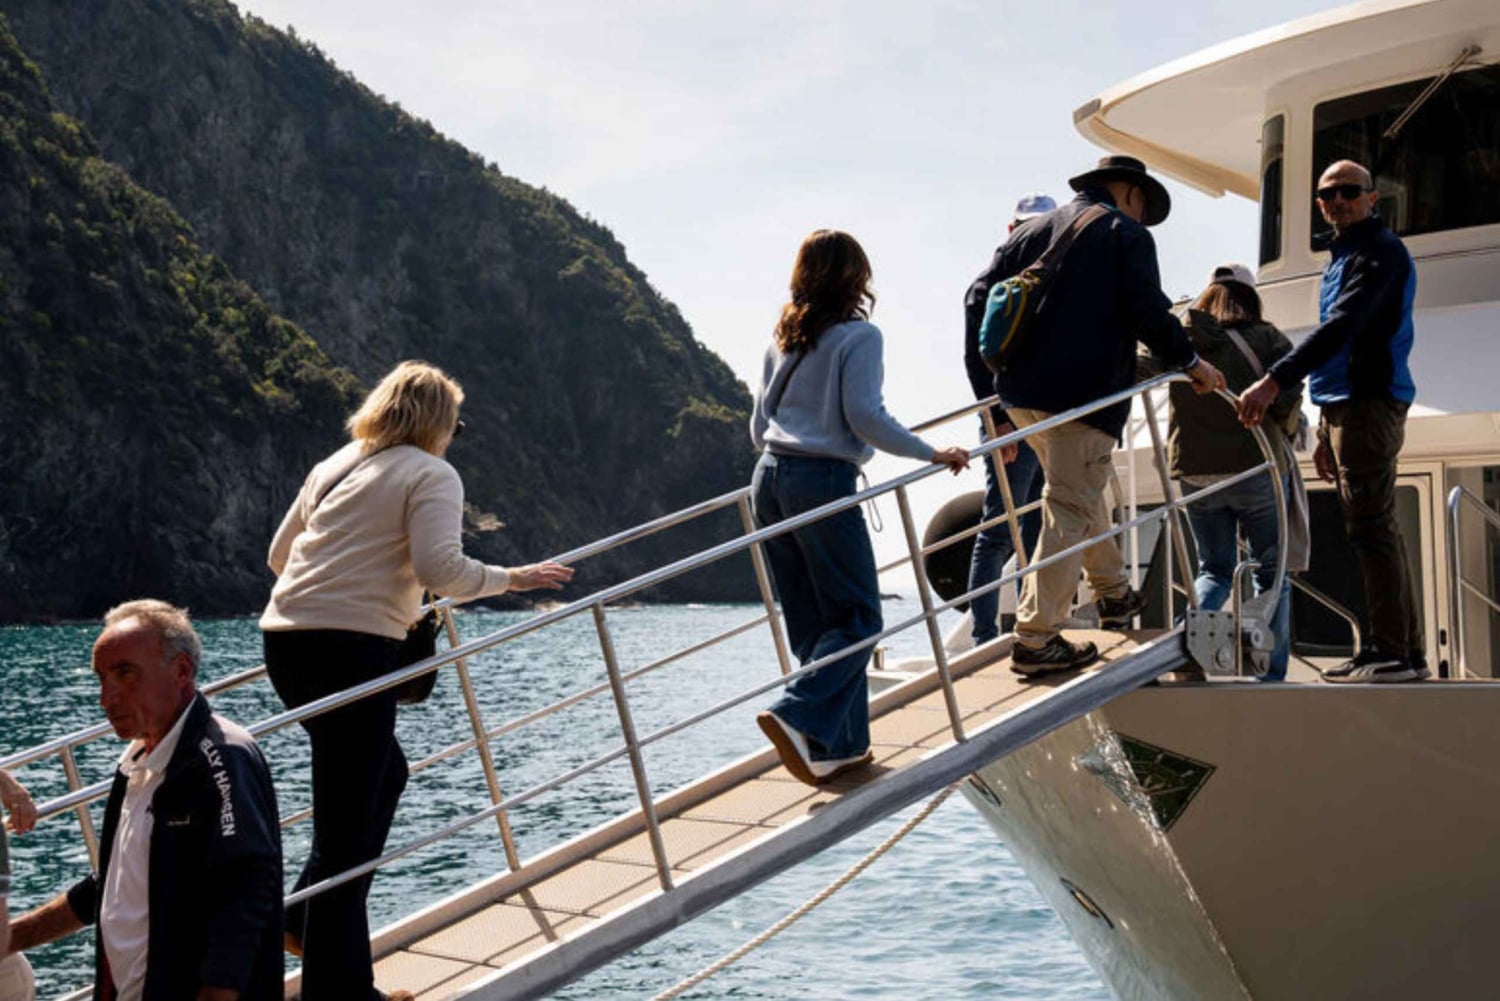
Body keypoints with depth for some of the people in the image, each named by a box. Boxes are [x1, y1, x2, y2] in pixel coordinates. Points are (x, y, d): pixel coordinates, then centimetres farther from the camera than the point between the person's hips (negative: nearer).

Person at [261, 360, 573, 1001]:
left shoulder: (333, 467, 20)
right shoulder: (432, 475, 0)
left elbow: (279, 555, 26)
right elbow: (439, 568, -15)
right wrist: (511, 579, -1)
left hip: (286, 637, 8)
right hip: (352, 647, -8)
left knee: (382, 773, 25)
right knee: (348, 821, -4)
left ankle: (308, 918, 24)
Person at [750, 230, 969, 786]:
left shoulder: (782, 337, 14)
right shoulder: (858, 335, -4)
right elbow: (865, 416, -12)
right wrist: (932, 454, -4)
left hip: (770, 479, 7)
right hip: (824, 482, -7)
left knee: (810, 625, 11)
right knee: (858, 617, 0)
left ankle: (841, 745, 14)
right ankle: (798, 716, -17)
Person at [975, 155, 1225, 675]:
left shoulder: (1032, 230, 18)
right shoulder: (1126, 233, 1)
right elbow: (1149, 311, -9)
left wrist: (1003, 361, 26)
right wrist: (1190, 362, 3)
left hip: (1020, 391, 7)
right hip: (1081, 394, -7)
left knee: (1081, 492, 24)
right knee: (1069, 511, -5)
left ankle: (1114, 593, 38)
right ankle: (1035, 640, -8)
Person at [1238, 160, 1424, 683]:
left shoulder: (1380, 251, -8)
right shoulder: (1341, 257, 22)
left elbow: (1344, 325, -23)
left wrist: (1275, 380, -32)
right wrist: (1328, 431, 22)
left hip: (1369, 403, -10)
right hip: (1348, 405, 10)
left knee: (1372, 530, -12)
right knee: (1374, 531, 9)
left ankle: (1393, 653, -12)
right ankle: (1406, 650, 13)